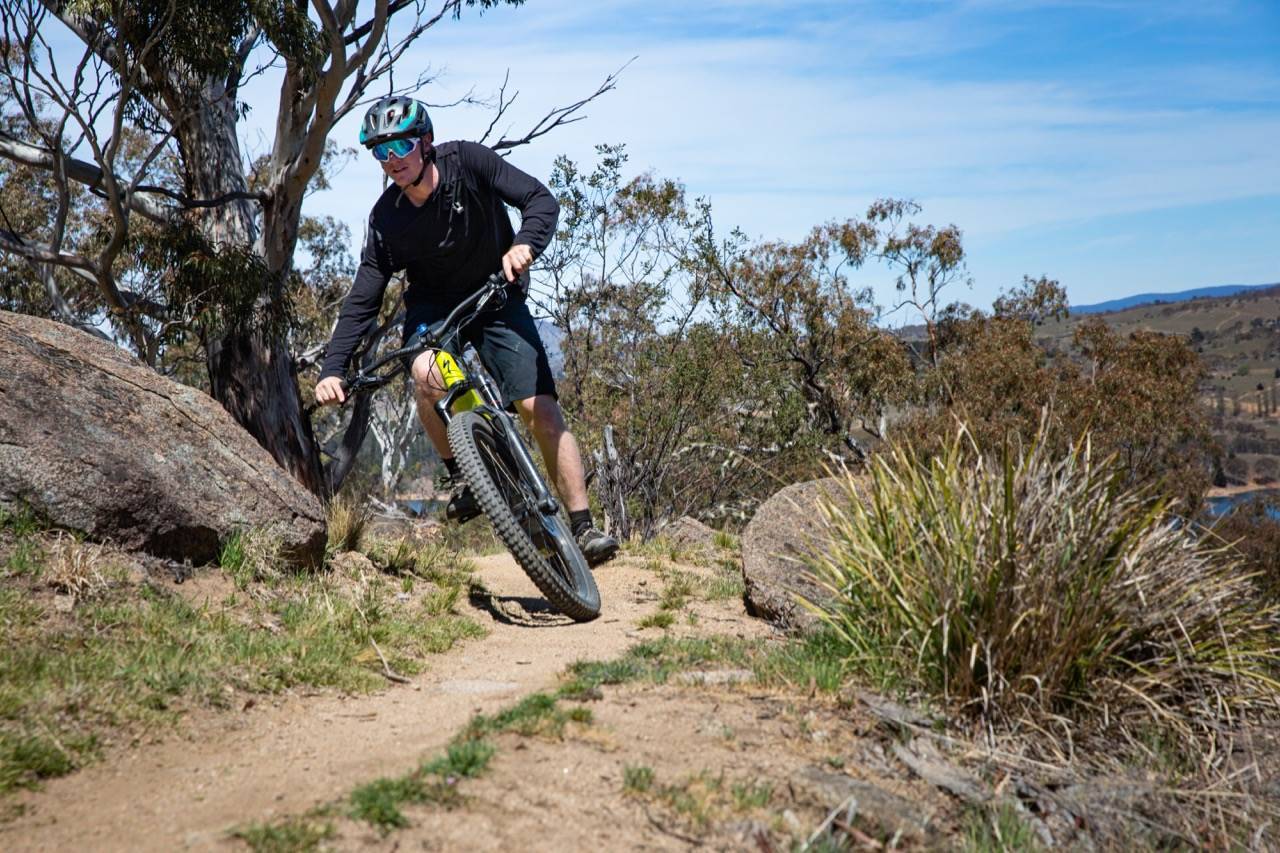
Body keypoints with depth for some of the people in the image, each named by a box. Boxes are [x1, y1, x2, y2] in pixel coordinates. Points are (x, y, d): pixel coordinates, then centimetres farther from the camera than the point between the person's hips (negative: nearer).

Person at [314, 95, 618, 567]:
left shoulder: (467, 161, -19)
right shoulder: (386, 218, -15)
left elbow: (541, 199, -23)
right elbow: (362, 301, -14)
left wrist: (524, 245, -45)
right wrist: (332, 370, -25)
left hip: (498, 299, -1)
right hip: (433, 307, 1)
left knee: (540, 407, -15)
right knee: (428, 374, -33)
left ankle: (584, 528, -10)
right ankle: (460, 477, -10)